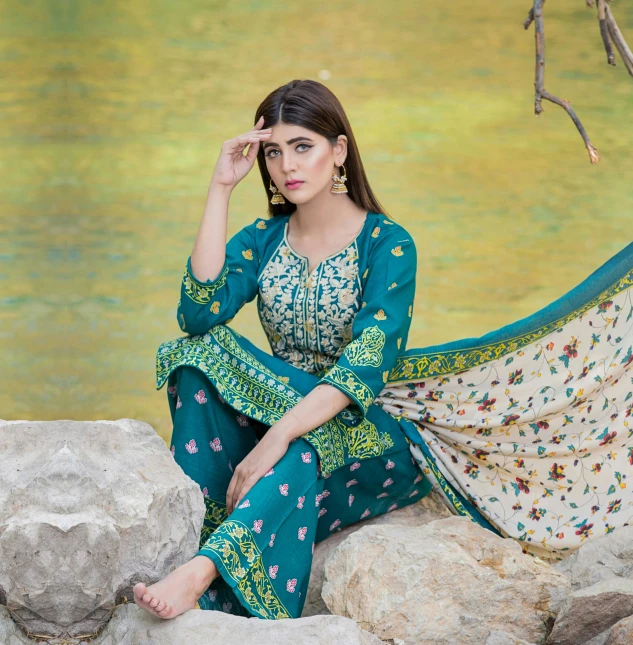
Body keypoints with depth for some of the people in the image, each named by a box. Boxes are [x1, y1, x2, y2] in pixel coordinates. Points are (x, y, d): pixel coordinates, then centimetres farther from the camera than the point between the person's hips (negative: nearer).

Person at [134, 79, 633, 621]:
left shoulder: (387, 245, -8)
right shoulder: (262, 240, 6)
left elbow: (366, 362, -23)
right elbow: (198, 314, -12)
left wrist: (278, 436, -37)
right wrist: (221, 189, -11)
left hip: (371, 430, -4)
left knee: (299, 458, -39)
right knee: (202, 359, -22)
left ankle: (202, 571, -57)